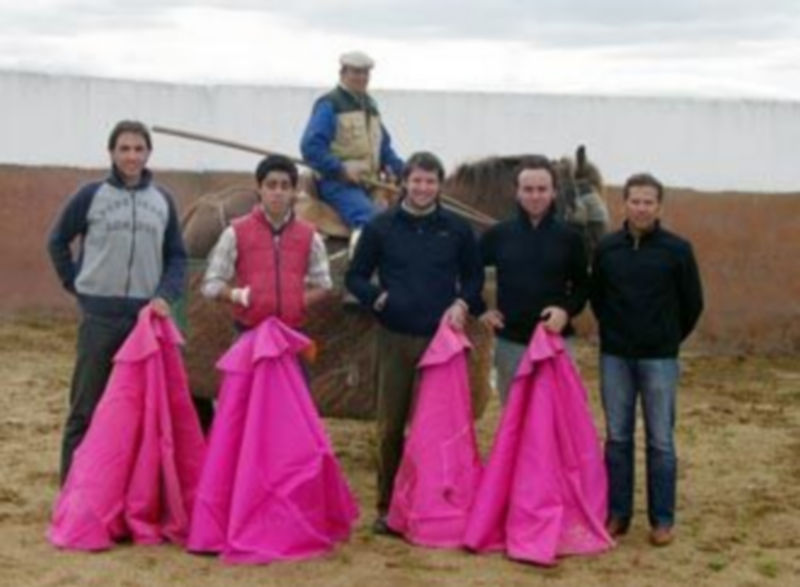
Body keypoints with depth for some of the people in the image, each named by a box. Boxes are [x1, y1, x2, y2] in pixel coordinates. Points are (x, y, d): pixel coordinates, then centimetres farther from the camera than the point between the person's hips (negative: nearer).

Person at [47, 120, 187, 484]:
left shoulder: (162, 201, 7)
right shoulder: (91, 195, 0)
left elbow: (176, 257, 10)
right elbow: (57, 241, 10)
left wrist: (165, 296, -5)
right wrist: (76, 285, 3)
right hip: (100, 316, -2)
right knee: (86, 409, 1)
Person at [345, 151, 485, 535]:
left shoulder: (457, 229, 7)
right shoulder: (381, 227, 5)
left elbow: (474, 276, 16)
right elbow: (355, 277, 8)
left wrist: (463, 303, -4)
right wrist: (377, 297, -11)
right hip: (395, 339, 0)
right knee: (390, 426, 4)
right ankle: (387, 506, 14)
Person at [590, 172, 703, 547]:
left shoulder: (677, 250, -4)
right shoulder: (607, 248, 3)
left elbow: (693, 303, 5)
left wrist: (670, 338, 11)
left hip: (659, 359, -2)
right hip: (614, 357, 2)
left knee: (661, 441, 1)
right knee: (617, 437, 7)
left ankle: (662, 520, 9)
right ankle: (617, 514, 16)